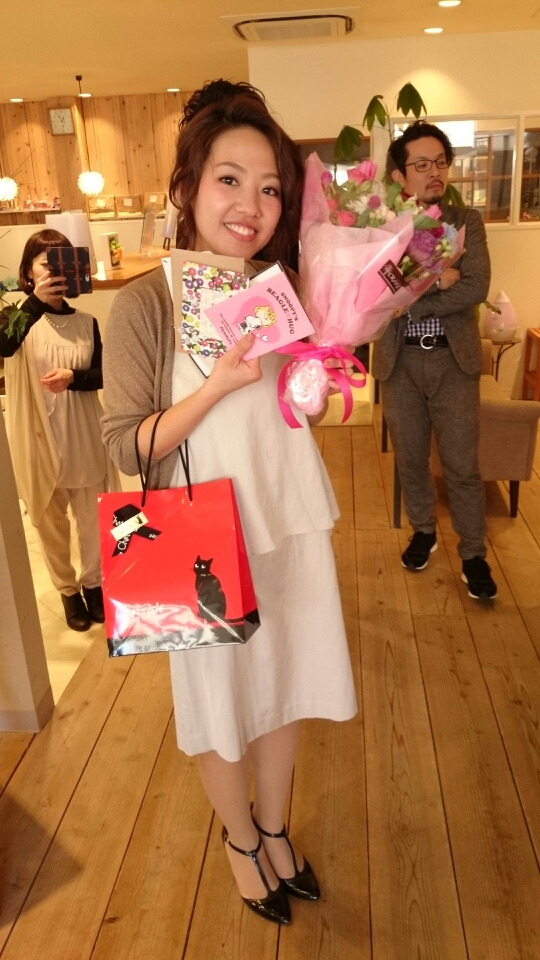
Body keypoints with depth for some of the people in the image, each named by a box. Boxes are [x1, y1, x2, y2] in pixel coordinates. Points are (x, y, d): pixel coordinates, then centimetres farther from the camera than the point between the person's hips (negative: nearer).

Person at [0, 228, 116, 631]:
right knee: (51, 522, 12)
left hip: (83, 437, 2)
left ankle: (93, 582, 34)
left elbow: (102, 375, 0)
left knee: (93, 519, 11)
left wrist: (72, 377, -20)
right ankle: (68, 590, 32)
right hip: (39, 439, -1)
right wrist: (37, 301, -37)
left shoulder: (86, 322, 1)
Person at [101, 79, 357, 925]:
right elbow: (126, 447, -14)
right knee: (222, 703, 15)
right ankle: (240, 839, 44)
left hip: (292, 526, 5)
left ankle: (274, 828, 47)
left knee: (287, 689, 19)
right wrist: (220, 384, -26)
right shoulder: (147, 304, -15)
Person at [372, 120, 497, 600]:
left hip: (454, 361, 0)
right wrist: (436, 280, -19)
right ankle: (423, 531, 36)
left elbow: (477, 287, -12)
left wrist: (410, 295, -16)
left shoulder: (467, 221, 3)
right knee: (410, 460, 14)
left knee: (462, 465, 4)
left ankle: (473, 553, 21)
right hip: (400, 362, 1)